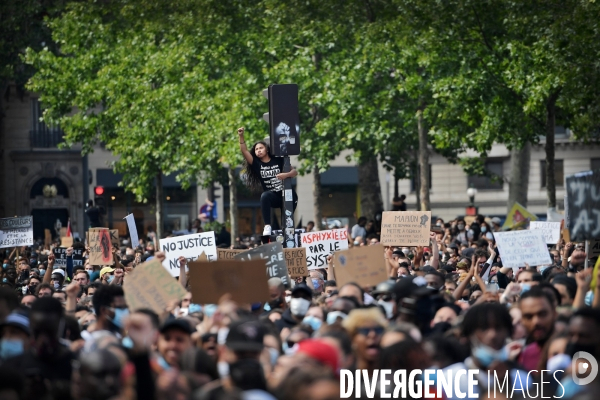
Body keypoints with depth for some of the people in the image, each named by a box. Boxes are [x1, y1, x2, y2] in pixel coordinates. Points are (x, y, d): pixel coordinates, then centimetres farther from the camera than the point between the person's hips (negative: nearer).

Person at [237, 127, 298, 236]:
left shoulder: (279, 161, 2)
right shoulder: (256, 164, 4)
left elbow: (295, 172, -1)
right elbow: (244, 151, -8)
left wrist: (286, 175, -23)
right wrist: (241, 137, -20)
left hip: (286, 195, 2)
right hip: (272, 196, -2)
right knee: (265, 196, -31)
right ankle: (267, 226, -35)